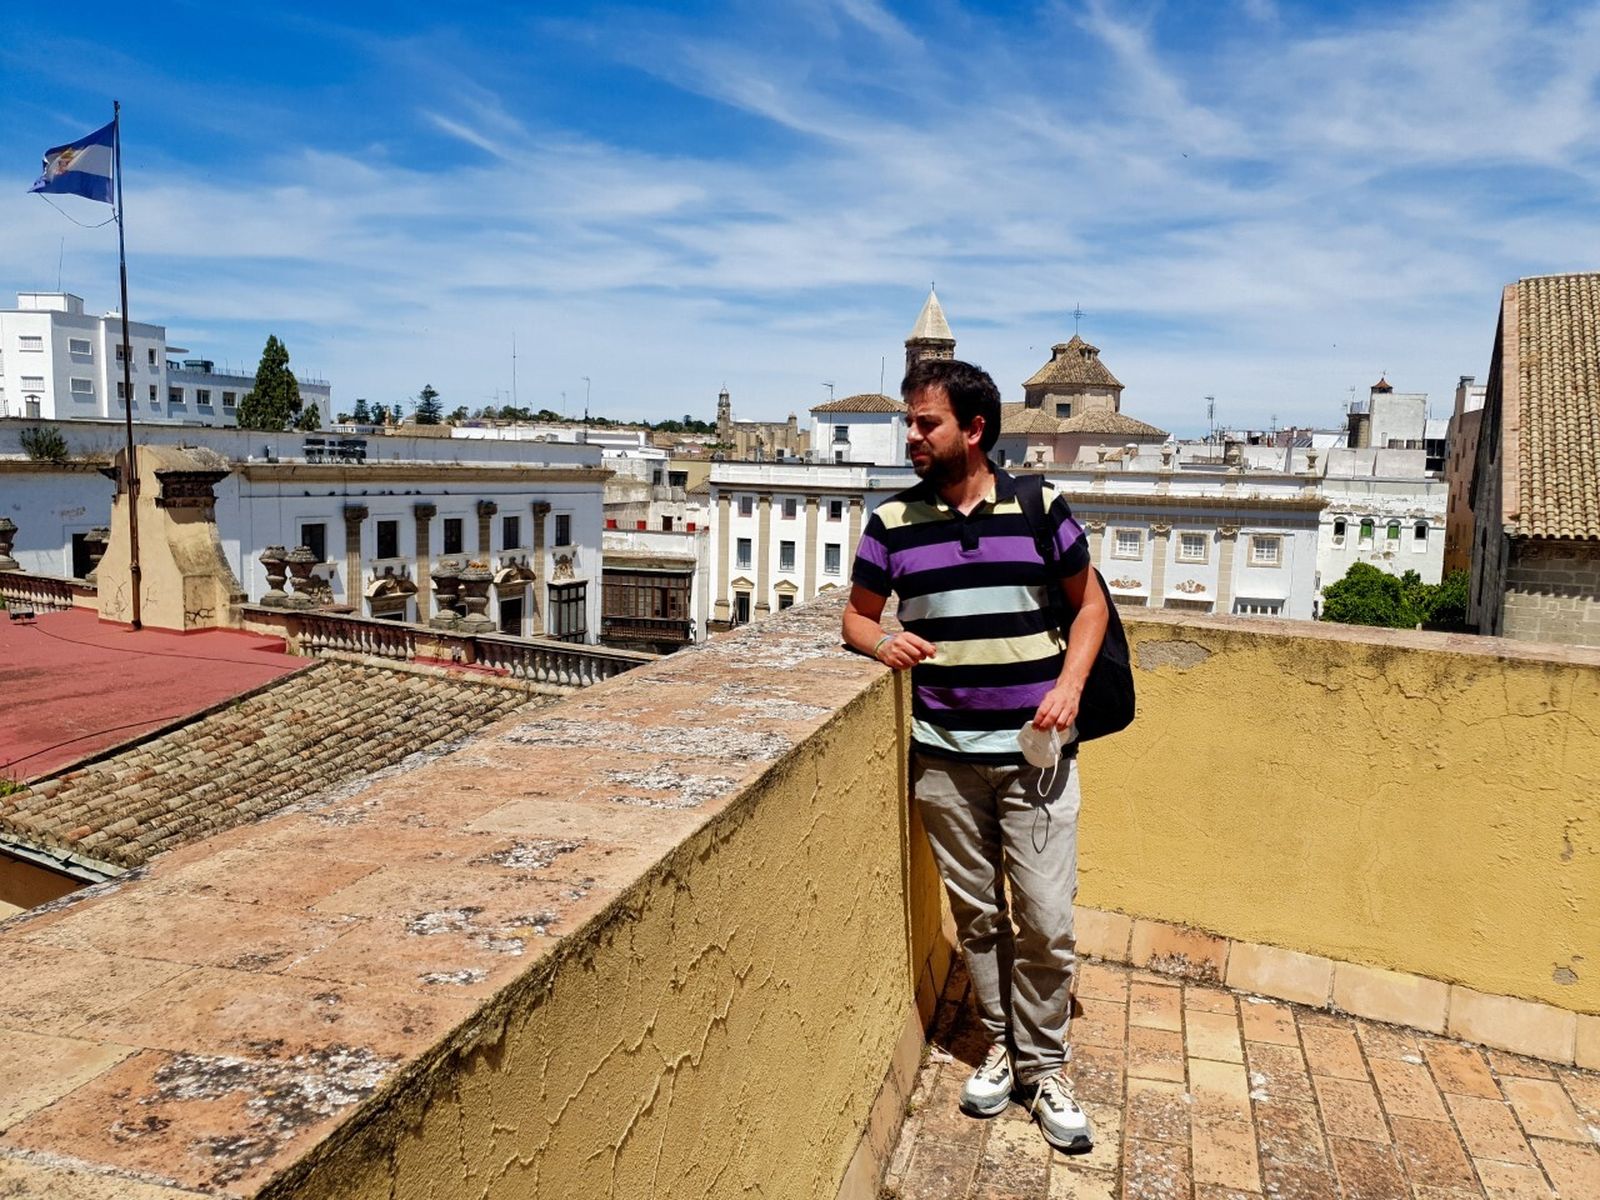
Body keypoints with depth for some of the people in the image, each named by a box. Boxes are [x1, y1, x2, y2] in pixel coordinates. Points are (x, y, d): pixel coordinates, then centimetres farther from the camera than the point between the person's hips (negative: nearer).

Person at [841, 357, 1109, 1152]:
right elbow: (857, 614, 10)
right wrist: (882, 642, -13)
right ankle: (1001, 1046, 34)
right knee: (976, 915, 13)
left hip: (1035, 753, -1)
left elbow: (1088, 601, 8)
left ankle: (1043, 1068, 24)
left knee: (1046, 922, 3)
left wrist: (1070, 684, -7)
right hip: (943, 757, 1)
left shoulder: (1040, 508, -2)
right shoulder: (891, 521, 1)